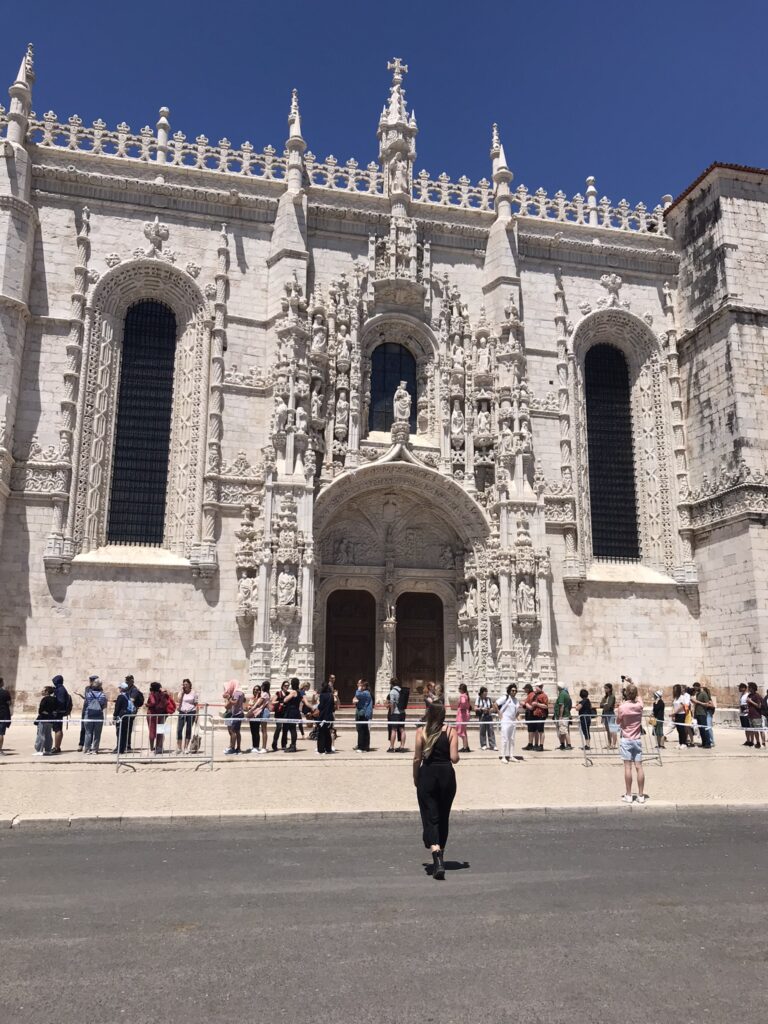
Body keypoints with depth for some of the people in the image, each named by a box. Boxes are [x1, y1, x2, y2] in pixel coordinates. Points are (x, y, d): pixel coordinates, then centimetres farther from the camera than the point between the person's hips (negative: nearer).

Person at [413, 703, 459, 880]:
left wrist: (415, 778, 10)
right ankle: (440, 856, 32)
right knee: (443, 818, 18)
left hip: (427, 775, -1)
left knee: (430, 818, -2)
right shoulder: (451, 731, -2)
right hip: (446, 775, 2)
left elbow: (417, 758, -3)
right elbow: (454, 758, -8)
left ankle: (437, 859, -20)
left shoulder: (421, 731, -3)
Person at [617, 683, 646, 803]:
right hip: (638, 739, 3)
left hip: (626, 740, -3)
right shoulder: (639, 705, -2)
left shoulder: (622, 707, -13)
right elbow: (637, 698, 23)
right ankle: (641, 795, 7)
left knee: (628, 767, -1)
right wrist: (632, 685, 29)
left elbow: (618, 721, 1)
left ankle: (628, 795, 2)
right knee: (639, 767, 3)